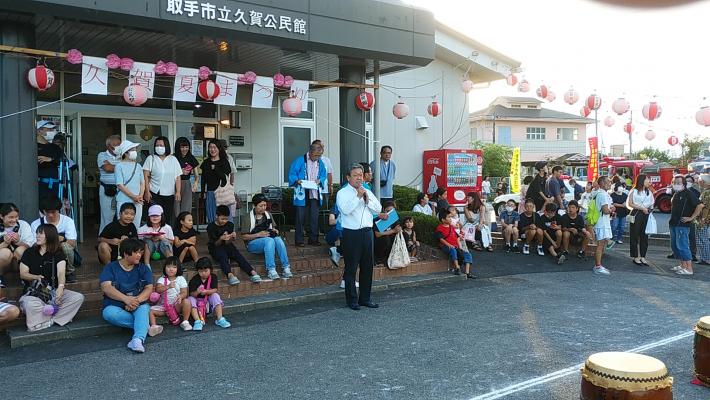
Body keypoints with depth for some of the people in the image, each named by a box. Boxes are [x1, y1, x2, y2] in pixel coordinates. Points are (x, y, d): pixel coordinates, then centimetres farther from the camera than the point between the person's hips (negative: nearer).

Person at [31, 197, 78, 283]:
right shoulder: (36, 224, 0)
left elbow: (72, 243, -13)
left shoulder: (68, 221, -4)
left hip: (64, 256, -1)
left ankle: (70, 272, -6)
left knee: (66, 247, -34)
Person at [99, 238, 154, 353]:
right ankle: (144, 326, -24)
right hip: (115, 306, 0)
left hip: (138, 305, 0)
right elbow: (106, 287, -12)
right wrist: (126, 299, -27)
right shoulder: (111, 267, 4)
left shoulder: (143, 268, 10)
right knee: (109, 313, -34)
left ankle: (138, 339, -56)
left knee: (144, 309, -34)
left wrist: (136, 300, -22)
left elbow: (149, 289, -1)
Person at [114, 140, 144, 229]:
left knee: (136, 226, 8)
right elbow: (120, 185, -9)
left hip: (138, 202, 5)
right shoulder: (119, 166, -4)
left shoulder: (138, 166, 10)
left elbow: (142, 183, 11)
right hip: (124, 201, -4)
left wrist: (140, 196, -6)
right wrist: (133, 197, -14)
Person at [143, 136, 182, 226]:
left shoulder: (173, 159, 9)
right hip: (154, 194, -2)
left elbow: (178, 177, 7)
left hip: (169, 195, 2)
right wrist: (147, 191, -9)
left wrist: (178, 192, -1)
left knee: (168, 217, 5)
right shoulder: (151, 158, 3)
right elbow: (146, 176, -2)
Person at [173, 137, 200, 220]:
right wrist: (180, 172, -12)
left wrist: (196, 182, -12)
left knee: (186, 211, -2)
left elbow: (196, 174, 8)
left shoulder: (191, 159, 10)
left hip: (187, 186, 3)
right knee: (176, 211, -5)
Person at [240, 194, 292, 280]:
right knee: (269, 240, -35)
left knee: (278, 239, -30)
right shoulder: (248, 218, -7)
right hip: (253, 243, -4)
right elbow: (244, 237, -8)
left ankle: (286, 268, -34)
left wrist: (275, 231, -1)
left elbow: (273, 227, 23)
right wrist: (258, 234, -20)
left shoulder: (268, 215, 9)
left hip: (269, 239, 4)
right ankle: (271, 270, -39)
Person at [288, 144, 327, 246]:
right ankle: (299, 240, 8)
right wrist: (297, 180, -23)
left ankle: (313, 239, 18)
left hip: (315, 195, 4)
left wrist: (320, 180, -6)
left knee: (314, 218, 8)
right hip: (302, 194, -4)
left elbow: (323, 175, 15)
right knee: (300, 218, -1)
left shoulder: (320, 162, 8)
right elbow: (292, 174, -5)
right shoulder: (300, 161, -7)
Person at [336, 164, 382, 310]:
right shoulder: (342, 193, -2)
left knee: (367, 267, 11)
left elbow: (378, 209, 8)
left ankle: (365, 298, 22)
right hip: (351, 234, -6)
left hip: (367, 232, 6)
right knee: (351, 268, 0)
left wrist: (367, 199, -6)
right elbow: (345, 209, -19)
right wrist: (358, 197, -15)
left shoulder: (367, 192, 16)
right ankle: (352, 300, 11)